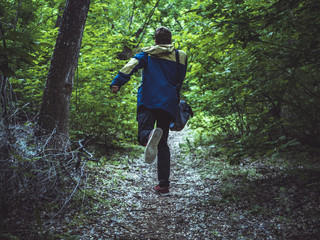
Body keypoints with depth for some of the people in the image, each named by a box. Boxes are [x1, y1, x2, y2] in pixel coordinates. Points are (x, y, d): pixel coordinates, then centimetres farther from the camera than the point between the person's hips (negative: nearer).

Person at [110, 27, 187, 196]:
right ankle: (163, 185, 4)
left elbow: (132, 65, -6)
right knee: (163, 144, 10)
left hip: (148, 101, -2)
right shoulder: (180, 56, 16)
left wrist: (117, 82, -16)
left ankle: (150, 136, -47)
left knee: (143, 134, -7)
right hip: (169, 104, 2)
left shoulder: (147, 54, 12)